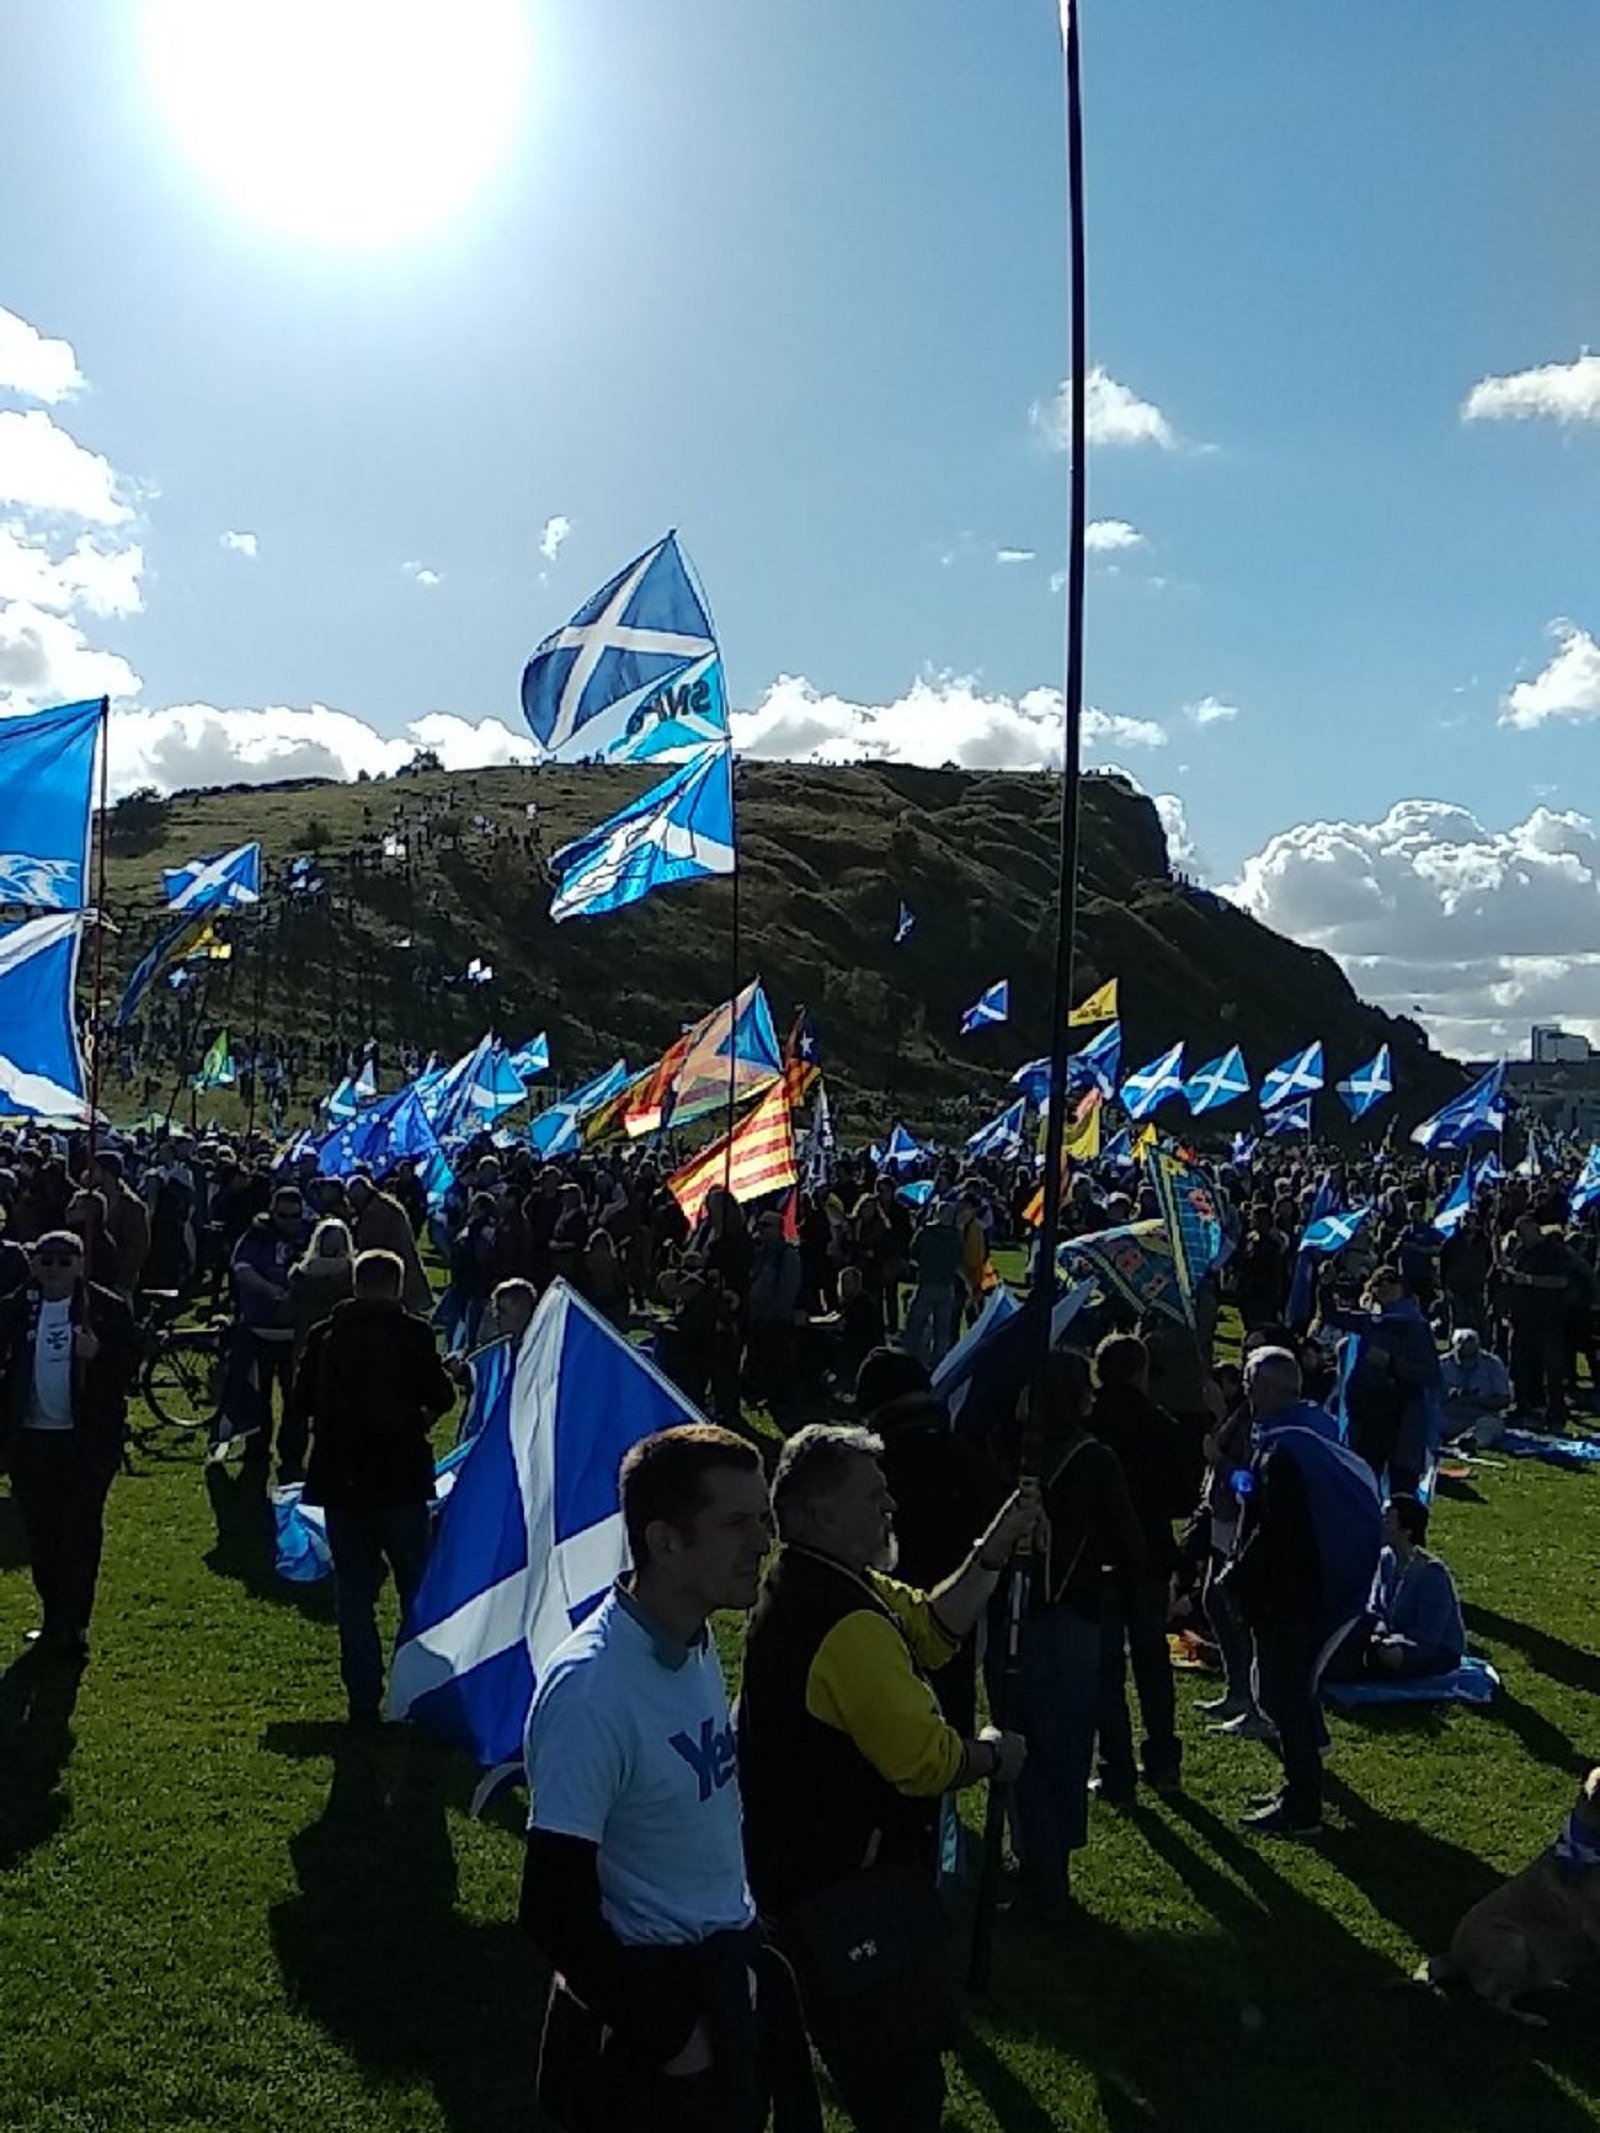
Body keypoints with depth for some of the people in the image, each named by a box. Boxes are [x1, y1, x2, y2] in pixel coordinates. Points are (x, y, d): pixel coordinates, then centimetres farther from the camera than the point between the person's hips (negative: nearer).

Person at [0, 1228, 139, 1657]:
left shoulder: (108, 1308, -4)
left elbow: (129, 1364, -4)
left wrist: (98, 1355, -23)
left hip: (87, 1440, -3)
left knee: (80, 1533, 0)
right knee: (41, 1534, 10)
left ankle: (72, 1625, 7)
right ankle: (55, 1618, 23)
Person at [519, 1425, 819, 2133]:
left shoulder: (694, 1636, -1)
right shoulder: (590, 1688, -27)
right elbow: (554, 1910, -24)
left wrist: (746, 1950, 13)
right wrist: (666, 2035, -15)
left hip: (731, 1973, 8)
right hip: (653, 1993, -8)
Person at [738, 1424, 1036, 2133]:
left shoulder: (811, 1585, 4)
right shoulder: (847, 1623, -29)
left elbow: (931, 1626, 6)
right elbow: (926, 1761, -27)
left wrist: (996, 1548, -3)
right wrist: (993, 1755, -7)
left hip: (802, 1862, 10)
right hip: (853, 1887, -10)